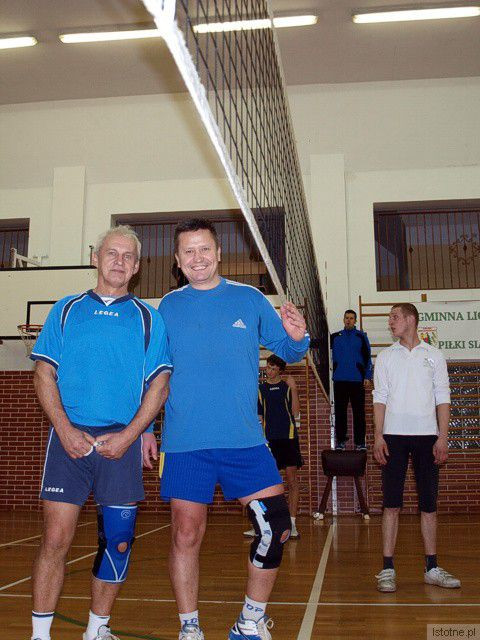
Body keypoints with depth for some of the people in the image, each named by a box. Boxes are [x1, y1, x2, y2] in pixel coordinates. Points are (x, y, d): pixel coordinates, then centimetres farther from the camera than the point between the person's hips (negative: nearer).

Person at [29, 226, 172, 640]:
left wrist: (128, 435, -8)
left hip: (122, 442, 1)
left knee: (118, 541, 4)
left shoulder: (148, 318, 9)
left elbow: (159, 385, 4)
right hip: (69, 438, 0)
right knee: (56, 538, -4)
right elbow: (44, 374, 6)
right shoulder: (66, 310, 11)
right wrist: (65, 429, -7)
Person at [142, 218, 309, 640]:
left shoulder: (250, 299, 5)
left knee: (276, 526, -5)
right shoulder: (167, 307, 6)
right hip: (185, 444, 0)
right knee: (186, 535, 3)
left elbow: (287, 350, 9)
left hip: (245, 439, 0)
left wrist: (297, 338, -14)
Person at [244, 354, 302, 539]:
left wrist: (293, 389, -12)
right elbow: (259, 418, 10)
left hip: (288, 437, -1)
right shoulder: (260, 389, 11)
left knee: (292, 481, 1)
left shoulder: (288, 387, 6)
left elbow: (295, 413, -3)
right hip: (269, 440, 1)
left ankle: (292, 524, 8)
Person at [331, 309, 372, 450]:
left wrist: (367, 377, -2)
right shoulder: (335, 337, 11)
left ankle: (360, 442, 3)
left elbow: (367, 358, 5)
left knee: (359, 411, -2)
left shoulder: (361, 336, 6)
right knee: (340, 411, 4)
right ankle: (341, 440, 10)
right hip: (340, 380, 2)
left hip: (357, 380, -2)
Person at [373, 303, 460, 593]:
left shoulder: (434, 355, 8)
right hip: (394, 435, 0)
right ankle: (388, 569, 1)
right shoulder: (385, 357, 9)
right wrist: (378, 437, -5)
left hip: (426, 435, 0)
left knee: (429, 504, 3)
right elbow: (380, 398, 5)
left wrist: (442, 438, -4)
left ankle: (432, 568, 13)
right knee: (392, 504, -3)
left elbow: (442, 398, 5)